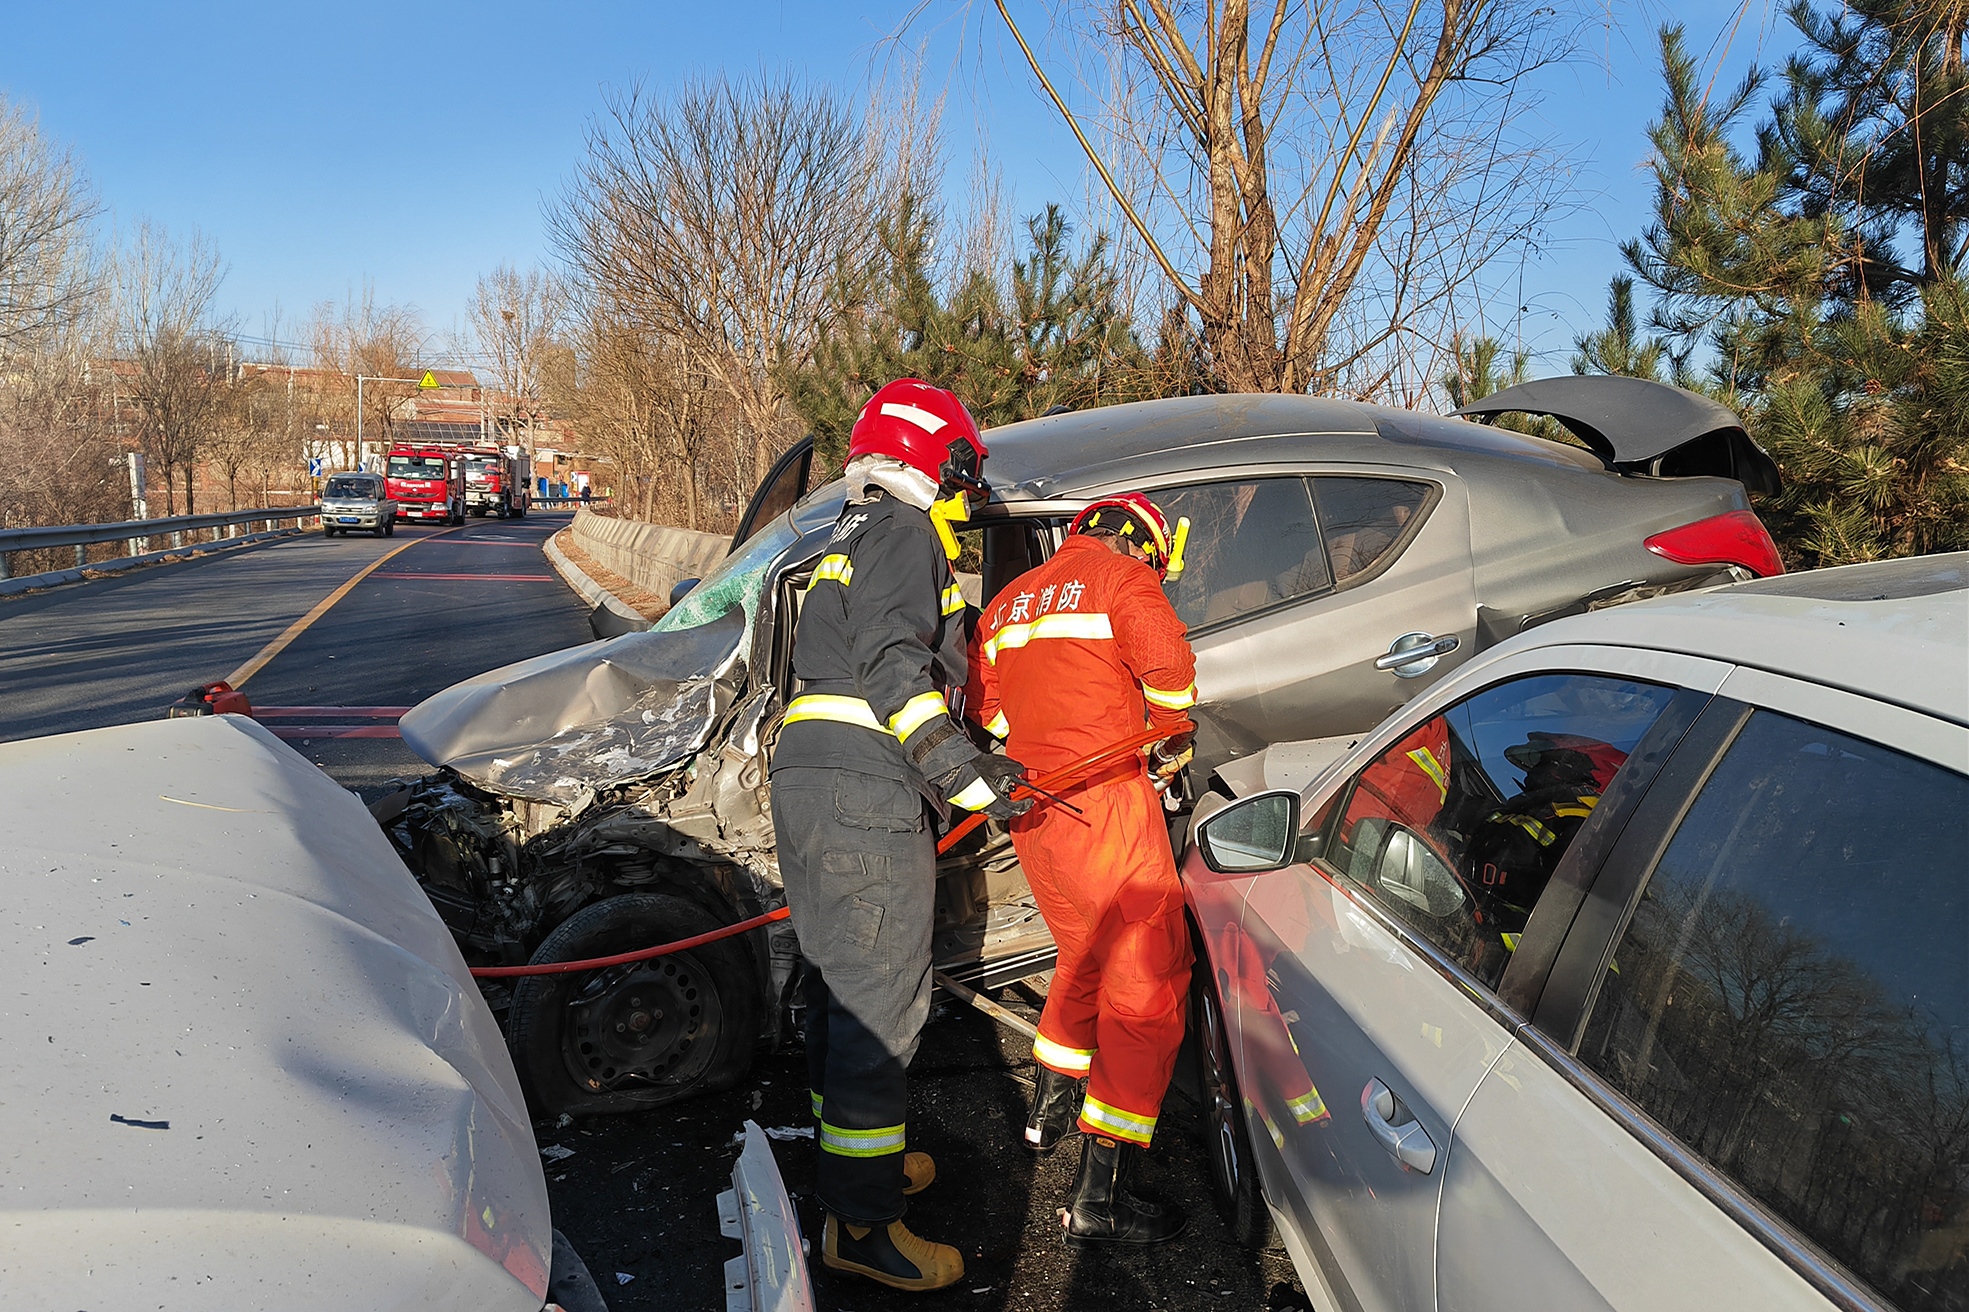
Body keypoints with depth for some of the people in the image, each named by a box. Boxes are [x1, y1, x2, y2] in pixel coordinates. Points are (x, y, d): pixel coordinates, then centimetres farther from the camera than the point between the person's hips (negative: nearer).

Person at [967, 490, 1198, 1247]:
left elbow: (987, 706, 21)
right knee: (1147, 982, -4)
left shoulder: (1010, 601, 19)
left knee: (1083, 958, 27)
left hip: (1032, 807, 8)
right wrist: (1174, 737, 3)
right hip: (1103, 803, -8)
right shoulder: (1121, 577, -3)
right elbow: (1167, 666, -15)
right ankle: (1099, 1198, -5)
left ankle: (1049, 1111, 40)